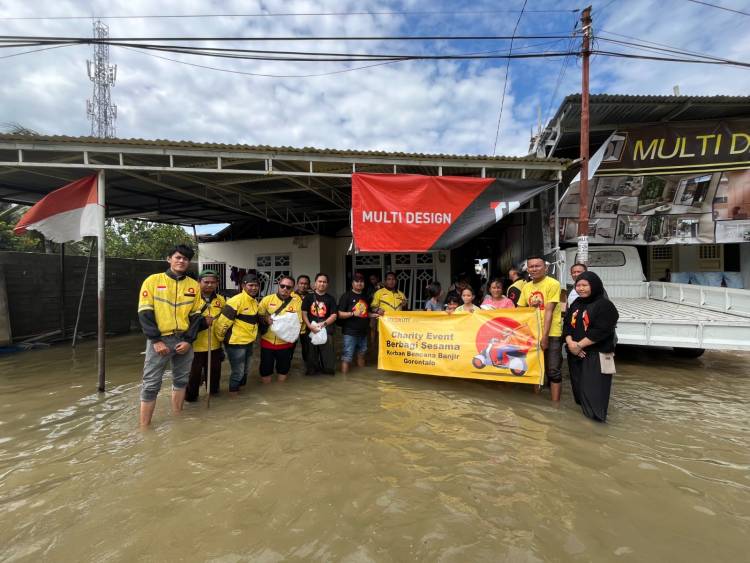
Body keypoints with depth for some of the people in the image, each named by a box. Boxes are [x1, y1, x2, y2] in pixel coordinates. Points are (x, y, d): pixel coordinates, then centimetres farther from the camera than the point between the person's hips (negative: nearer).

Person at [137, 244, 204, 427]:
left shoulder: (194, 285, 6)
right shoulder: (153, 280, -2)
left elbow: (196, 314, 6)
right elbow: (145, 312, -5)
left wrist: (188, 340, -5)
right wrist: (156, 340, -12)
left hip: (184, 340, 3)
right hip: (160, 339, -3)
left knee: (181, 380, 12)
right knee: (151, 384, 0)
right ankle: (144, 427, 11)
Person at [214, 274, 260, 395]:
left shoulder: (254, 301, 7)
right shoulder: (236, 301, -21)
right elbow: (222, 322, -20)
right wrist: (221, 337, -9)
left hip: (249, 342, 8)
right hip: (236, 343, -8)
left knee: (245, 370, 21)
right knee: (237, 372, 3)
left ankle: (239, 389, 40)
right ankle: (233, 393, 22)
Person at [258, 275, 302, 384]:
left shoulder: (296, 302, -5)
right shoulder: (267, 299, -3)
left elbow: (299, 322, 0)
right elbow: (257, 316, 3)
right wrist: (266, 319, -15)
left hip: (286, 343, 0)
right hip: (267, 341, 0)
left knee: (283, 371, 16)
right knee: (265, 371, 11)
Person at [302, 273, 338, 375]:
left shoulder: (330, 298, 6)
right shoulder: (309, 297, 5)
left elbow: (334, 316, 1)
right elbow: (304, 313, -1)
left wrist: (323, 324, -13)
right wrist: (310, 326, -14)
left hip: (326, 330, 0)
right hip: (311, 330, 0)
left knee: (328, 355, 1)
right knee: (311, 355, 8)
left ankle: (328, 369, 20)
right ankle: (312, 370, 27)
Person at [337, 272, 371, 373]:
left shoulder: (366, 297, 14)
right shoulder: (346, 296, -6)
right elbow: (340, 314, -11)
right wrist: (353, 313, -23)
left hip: (363, 332, 7)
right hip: (350, 332, -7)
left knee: (361, 355, 19)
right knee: (347, 357, -5)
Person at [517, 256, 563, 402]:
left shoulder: (552, 284, -9)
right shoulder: (526, 287, 9)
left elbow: (549, 311, -15)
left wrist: (545, 336, -19)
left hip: (551, 334, -6)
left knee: (553, 371, -1)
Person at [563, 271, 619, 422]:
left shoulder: (605, 305, -10)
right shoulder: (576, 304, 12)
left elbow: (601, 331, -18)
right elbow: (567, 324, 6)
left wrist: (579, 345, -16)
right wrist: (570, 343, -11)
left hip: (596, 354, -7)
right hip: (575, 353, 7)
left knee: (593, 387, -7)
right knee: (579, 384, 14)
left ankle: (596, 414, 6)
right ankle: (583, 407, 29)